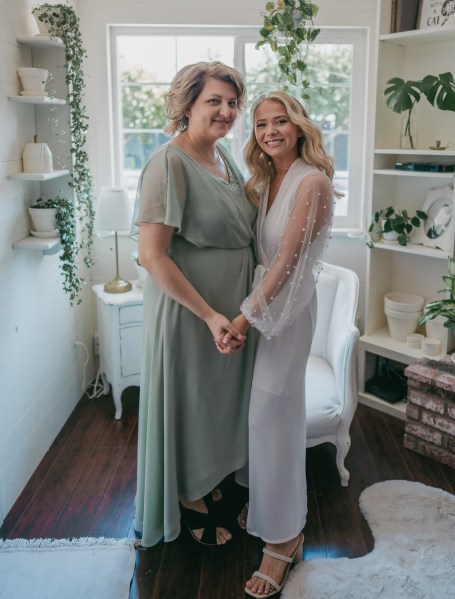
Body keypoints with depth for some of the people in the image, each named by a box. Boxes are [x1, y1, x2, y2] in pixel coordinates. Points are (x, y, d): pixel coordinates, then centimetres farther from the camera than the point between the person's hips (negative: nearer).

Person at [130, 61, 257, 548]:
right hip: (187, 308, -8)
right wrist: (209, 314, -24)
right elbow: (151, 255, -25)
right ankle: (191, 504, 34)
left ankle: (212, 480, 47)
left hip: (230, 305, 9)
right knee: (191, 402, 10)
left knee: (221, 398, 23)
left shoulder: (223, 156, 5)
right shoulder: (169, 163, -21)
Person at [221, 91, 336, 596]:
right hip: (259, 302, 7)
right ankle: (264, 501, 37)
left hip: (287, 308, -7)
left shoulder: (312, 183, -15)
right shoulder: (262, 181, 10)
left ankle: (282, 536, 14)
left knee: (274, 416, -2)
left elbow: (287, 261, -20)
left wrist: (247, 317, -20)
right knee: (259, 410, 16)